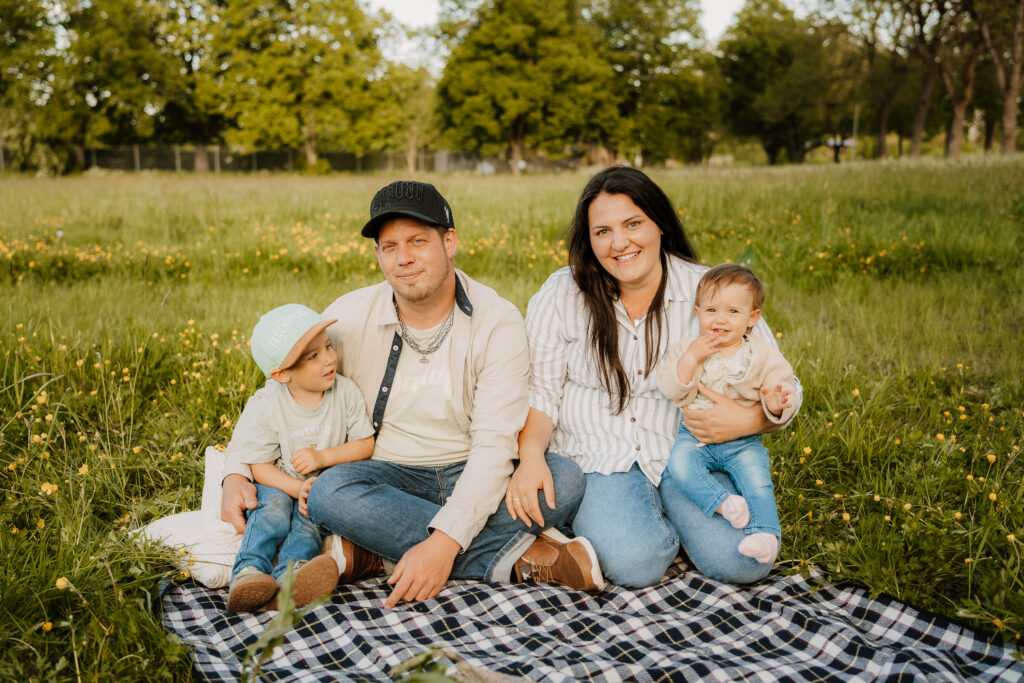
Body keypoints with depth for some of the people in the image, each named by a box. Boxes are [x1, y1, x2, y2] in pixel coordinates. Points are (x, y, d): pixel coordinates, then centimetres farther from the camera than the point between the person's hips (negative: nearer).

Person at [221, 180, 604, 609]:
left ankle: (372, 548, -27)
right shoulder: (349, 317, -4)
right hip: (389, 479, 1)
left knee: (564, 479, -27)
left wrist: (444, 542, -33)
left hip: (471, 481, -1)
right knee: (330, 491, -33)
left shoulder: (498, 323, -11)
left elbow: (495, 446, -20)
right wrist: (237, 474, -11)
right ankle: (520, 556, -26)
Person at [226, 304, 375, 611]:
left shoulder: (345, 392, -8)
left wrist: (322, 457, -19)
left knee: (310, 515, -30)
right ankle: (250, 570, -44)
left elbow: (365, 444, -3)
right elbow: (260, 466, -9)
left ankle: (289, 572, -51)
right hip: (280, 483, 0)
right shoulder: (266, 408, -13)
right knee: (274, 509, -32)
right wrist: (297, 487, -26)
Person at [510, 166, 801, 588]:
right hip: (597, 456, -1)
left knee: (745, 561, -22)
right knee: (633, 562, -29)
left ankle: (669, 514, 9)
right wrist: (531, 455, -19)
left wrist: (748, 420, -22)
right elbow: (538, 391, 0)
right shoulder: (561, 295, -2)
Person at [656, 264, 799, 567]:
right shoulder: (686, 349, 0)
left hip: (743, 441, -1)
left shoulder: (764, 356, -1)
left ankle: (764, 534, -16)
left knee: (757, 480, -23)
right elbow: (671, 390, -10)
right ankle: (723, 504, -29)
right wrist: (691, 357, -22)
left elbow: (784, 392, -2)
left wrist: (776, 405, -26)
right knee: (680, 464, -27)